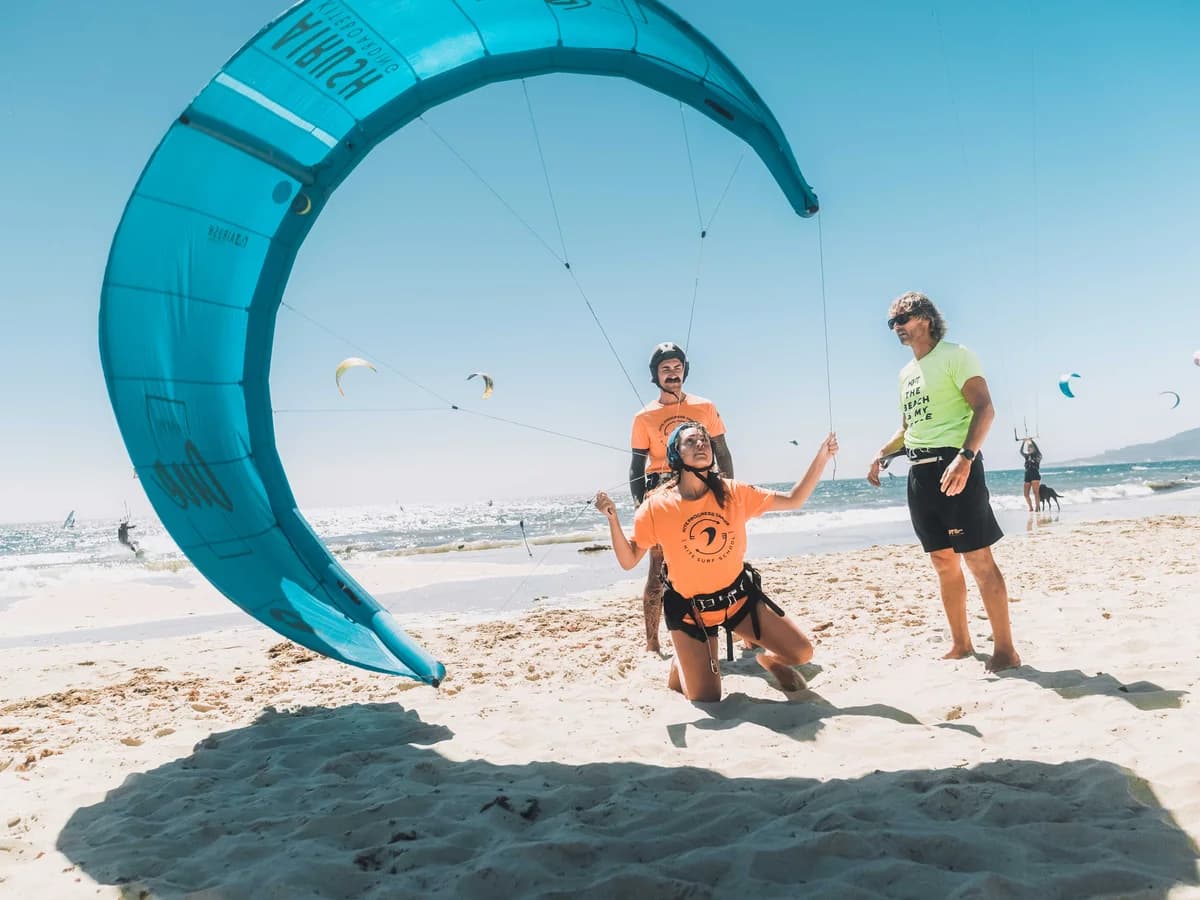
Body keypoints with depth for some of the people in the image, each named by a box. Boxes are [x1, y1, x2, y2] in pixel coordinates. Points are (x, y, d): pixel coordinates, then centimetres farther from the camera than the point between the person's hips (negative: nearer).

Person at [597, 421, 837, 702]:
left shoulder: (733, 493, -8)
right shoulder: (656, 506, -14)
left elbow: (793, 500, -3)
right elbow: (628, 561, -11)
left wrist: (822, 457, -13)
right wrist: (612, 518, -25)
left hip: (739, 597, 3)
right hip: (690, 610, -2)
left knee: (801, 653, -2)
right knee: (706, 699, -3)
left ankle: (769, 659, 33)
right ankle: (680, 667, 31)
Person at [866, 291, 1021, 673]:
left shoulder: (955, 356, -4)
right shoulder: (906, 373, 20)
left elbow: (984, 409, -14)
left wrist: (965, 457, -27)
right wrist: (881, 455, 12)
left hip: (953, 464, -8)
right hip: (920, 471, 8)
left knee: (978, 558, -8)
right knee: (943, 562, 11)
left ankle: (1005, 649, -2)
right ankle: (961, 644, 20)